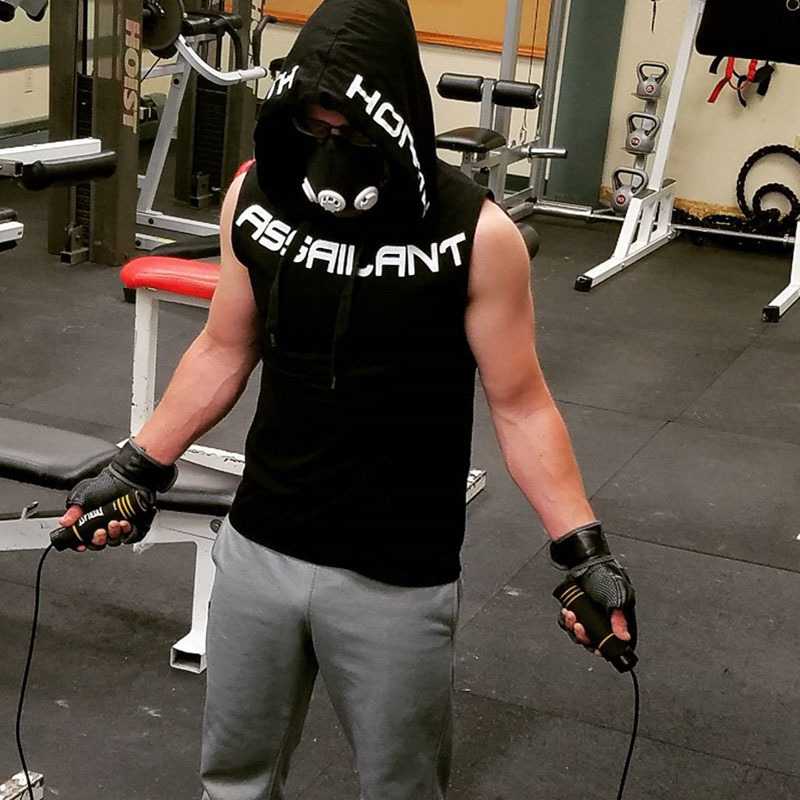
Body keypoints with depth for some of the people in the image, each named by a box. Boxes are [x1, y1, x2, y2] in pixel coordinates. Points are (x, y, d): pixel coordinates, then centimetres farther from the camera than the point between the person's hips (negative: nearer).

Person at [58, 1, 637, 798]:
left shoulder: (475, 234, -16)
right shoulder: (255, 195, -4)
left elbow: (520, 404, -8)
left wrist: (582, 549, -14)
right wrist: (139, 468, 8)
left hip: (396, 581, -4)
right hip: (258, 550, 4)